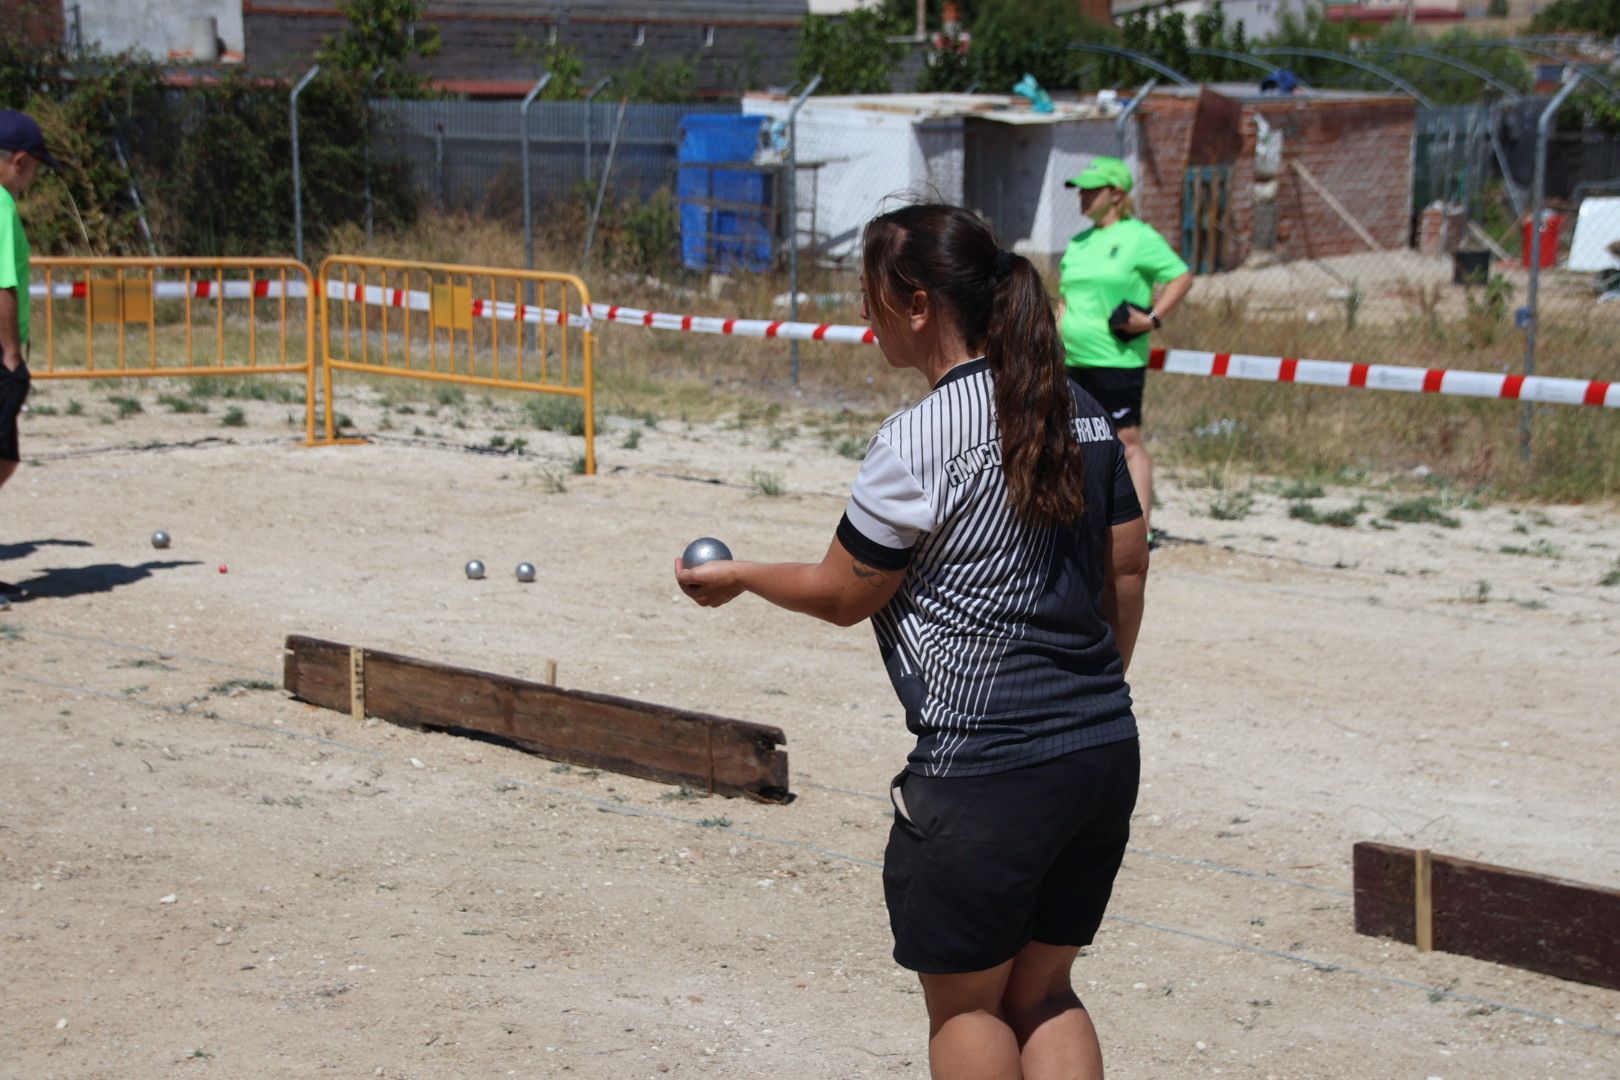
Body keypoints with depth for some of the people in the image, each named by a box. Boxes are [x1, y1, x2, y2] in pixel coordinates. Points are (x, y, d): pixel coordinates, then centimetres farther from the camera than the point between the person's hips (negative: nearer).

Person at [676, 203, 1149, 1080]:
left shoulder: (919, 440, -15)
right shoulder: (1080, 410, 7)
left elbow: (841, 594, -5)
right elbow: (1127, 569, 12)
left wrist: (737, 576, 12)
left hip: (984, 770, -7)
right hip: (1105, 753, 7)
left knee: (965, 1006, 12)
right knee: (1041, 994, 19)